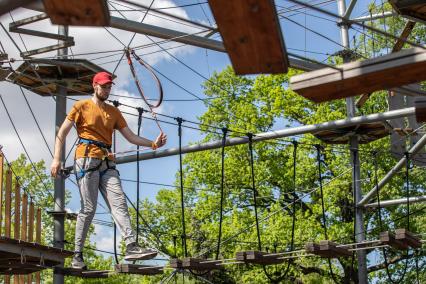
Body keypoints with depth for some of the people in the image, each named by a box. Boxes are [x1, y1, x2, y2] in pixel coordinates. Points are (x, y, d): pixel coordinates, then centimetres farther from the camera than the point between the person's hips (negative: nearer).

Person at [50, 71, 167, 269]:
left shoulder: (113, 112, 21)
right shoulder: (82, 106, 8)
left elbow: (131, 136, 16)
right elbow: (62, 133, 4)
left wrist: (153, 144, 1)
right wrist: (57, 159, -8)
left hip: (107, 163, 5)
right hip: (87, 160, -5)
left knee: (119, 203, -11)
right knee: (88, 208, -9)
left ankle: (131, 247, -23)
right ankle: (77, 255, -3)